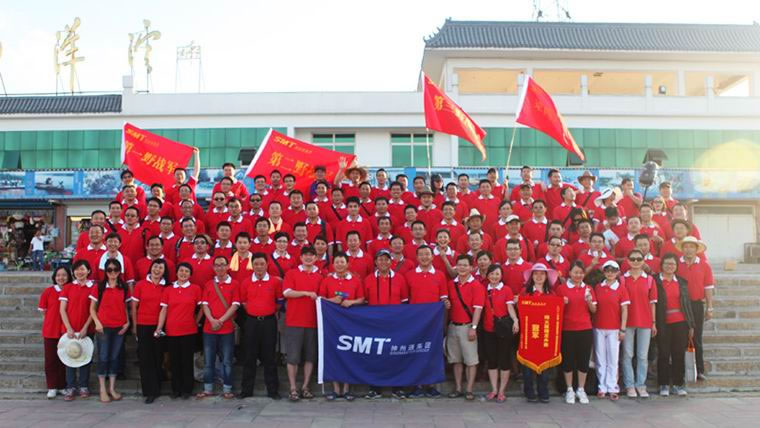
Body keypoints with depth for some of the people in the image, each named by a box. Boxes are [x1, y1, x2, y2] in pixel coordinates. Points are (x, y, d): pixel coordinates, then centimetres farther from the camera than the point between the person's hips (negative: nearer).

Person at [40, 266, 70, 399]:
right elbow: (44, 311, 4)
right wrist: (52, 322, -3)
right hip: (50, 331, 0)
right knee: (51, 359, 5)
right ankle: (52, 387, 16)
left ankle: (63, 386, 20)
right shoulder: (48, 292, -2)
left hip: (65, 331, 1)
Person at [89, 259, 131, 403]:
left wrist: (127, 322, 0)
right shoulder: (99, 287, 1)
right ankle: (102, 390, 8)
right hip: (103, 327, -2)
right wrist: (97, 322, -10)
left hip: (120, 328, 2)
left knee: (115, 357, 7)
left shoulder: (124, 288, 7)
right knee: (103, 357, 0)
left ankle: (112, 388, 15)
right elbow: (92, 308, 2)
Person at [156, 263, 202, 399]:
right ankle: (176, 389, 20)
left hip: (189, 331, -2)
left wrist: (196, 321, 5)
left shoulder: (195, 289, 0)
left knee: (187, 361, 4)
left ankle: (187, 389, 15)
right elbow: (164, 310, 4)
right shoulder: (168, 290, 5)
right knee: (174, 361, 9)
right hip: (171, 331, 2)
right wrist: (159, 328, -3)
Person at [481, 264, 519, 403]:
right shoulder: (485, 290, 7)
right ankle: (494, 389, 19)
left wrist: (515, 321, -26)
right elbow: (481, 308, 9)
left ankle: (502, 391, 14)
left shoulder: (506, 290, -3)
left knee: (504, 359, 4)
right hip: (488, 329, 3)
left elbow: (510, 307, -10)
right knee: (491, 360, 8)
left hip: (503, 328, -3)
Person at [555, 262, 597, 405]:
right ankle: (569, 390, 17)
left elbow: (594, 311, 8)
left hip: (585, 330, 2)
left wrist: (589, 301, -11)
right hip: (567, 330, -2)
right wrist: (562, 303, -15)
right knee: (568, 359, 4)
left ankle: (581, 390, 20)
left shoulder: (588, 289, 7)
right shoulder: (561, 288, -2)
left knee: (584, 359, 7)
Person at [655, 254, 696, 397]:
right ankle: (664, 385, 12)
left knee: (679, 354, 5)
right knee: (664, 354, 2)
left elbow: (687, 303, 12)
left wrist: (691, 325, 9)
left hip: (680, 323, 3)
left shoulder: (682, 282, 12)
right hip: (663, 324, -3)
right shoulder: (655, 281, 0)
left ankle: (678, 383, 16)